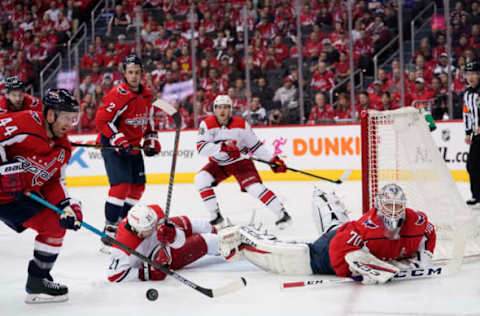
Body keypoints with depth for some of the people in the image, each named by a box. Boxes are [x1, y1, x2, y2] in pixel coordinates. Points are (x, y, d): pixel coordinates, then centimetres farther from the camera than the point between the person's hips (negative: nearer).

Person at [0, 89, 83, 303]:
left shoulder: (63, 148, 7)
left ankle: (37, 282, 20)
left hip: (22, 197, 8)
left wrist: (66, 205, -11)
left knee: (55, 224, 9)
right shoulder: (21, 124, -20)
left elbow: (54, 182, 7)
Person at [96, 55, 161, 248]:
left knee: (138, 185, 11)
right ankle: (110, 229, -16)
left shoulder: (147, 96, 7)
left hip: (133, 146, 8)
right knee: (122, 185, -19)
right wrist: (119, 141, -26)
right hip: (112, 145, -8)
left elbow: (148, 120, 22)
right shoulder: (118, 94, -19)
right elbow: (102, 121, -22)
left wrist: (151, 141, 12)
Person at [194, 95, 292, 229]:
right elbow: (201, 148, -30)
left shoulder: (241, 124, -15)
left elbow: (255, 145, -4)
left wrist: (273, 159, -10)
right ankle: (216, 216, -10)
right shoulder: (207, 124, -17)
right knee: (201, 179, -21)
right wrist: (222, 147, -43)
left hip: (240, 161, -2)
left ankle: (282, 214, -9)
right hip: (218, 164, 2)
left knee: (255, 187, -20)